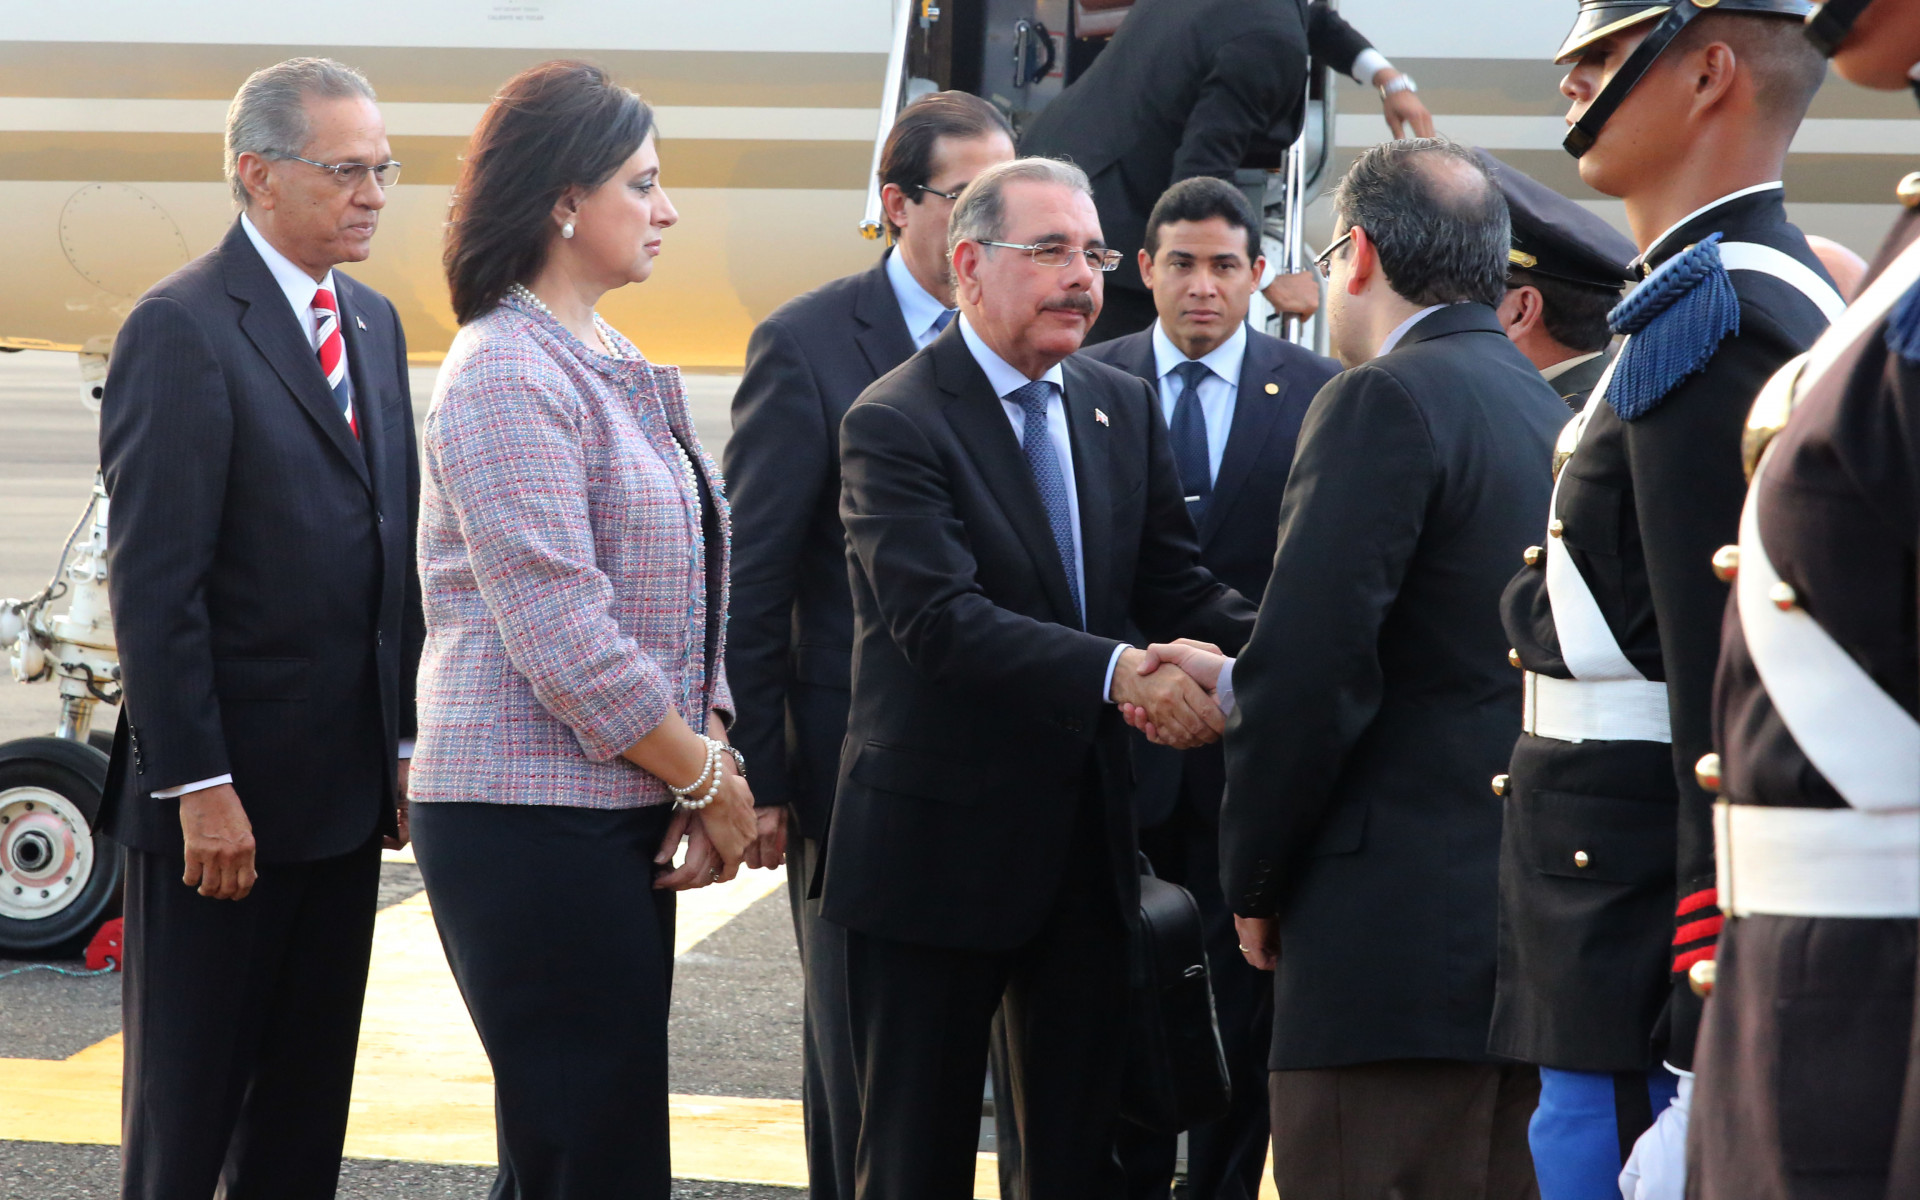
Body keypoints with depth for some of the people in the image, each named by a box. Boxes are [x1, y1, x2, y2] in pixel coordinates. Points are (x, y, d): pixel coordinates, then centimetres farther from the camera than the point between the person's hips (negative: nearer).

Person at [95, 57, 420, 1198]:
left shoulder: (374, 321, 12)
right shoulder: (182, 329, -13)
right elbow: (153, 581, -17)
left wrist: (406, 740, 11)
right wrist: (198, 785, -19)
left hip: (347, 791, 8)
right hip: (225, 790, -8)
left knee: (307, 1104, 13)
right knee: (188, 1102, 2)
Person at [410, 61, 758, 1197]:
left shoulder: (617, 369, 16)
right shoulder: (506, 373, -12)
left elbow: (683, 600, 17)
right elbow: (558, 635, -18)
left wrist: (710, 763, 3)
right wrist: (707, 776, -9)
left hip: (627, 816, 9)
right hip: (531, 817, -9)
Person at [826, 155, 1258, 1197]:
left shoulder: (1124, 409, 9)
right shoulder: (893, 424, -13)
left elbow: (1175, 585, 5)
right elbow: (937, 619, -24)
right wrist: (1117, 672, -34)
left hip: (1086, 836, 6)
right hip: (938, 839, -6)